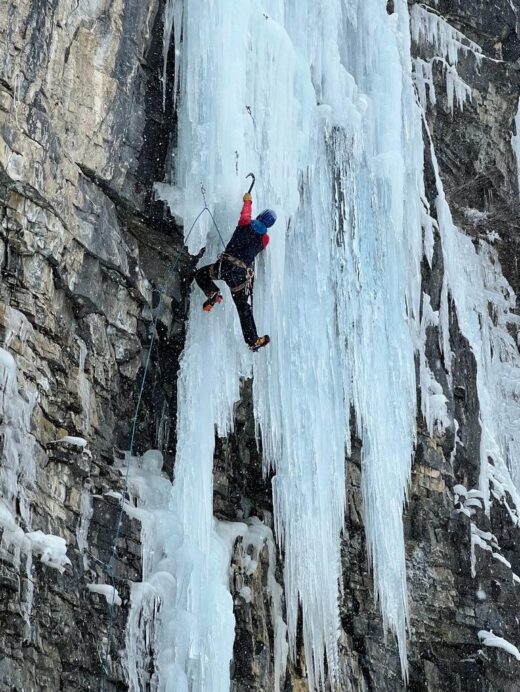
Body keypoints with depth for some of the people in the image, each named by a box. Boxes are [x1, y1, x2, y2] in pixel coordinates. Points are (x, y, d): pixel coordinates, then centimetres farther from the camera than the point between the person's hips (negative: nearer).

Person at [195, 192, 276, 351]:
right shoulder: (265, 238, 10)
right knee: (243, 307, 12)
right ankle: (253, 340, 11)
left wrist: (248, 201, 41)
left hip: (226, 265, -2)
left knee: (201, 275, 24)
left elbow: (246, 213, 23)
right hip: (242, 273, 2)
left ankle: (213, 293, -3)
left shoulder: (246, 224, 3)